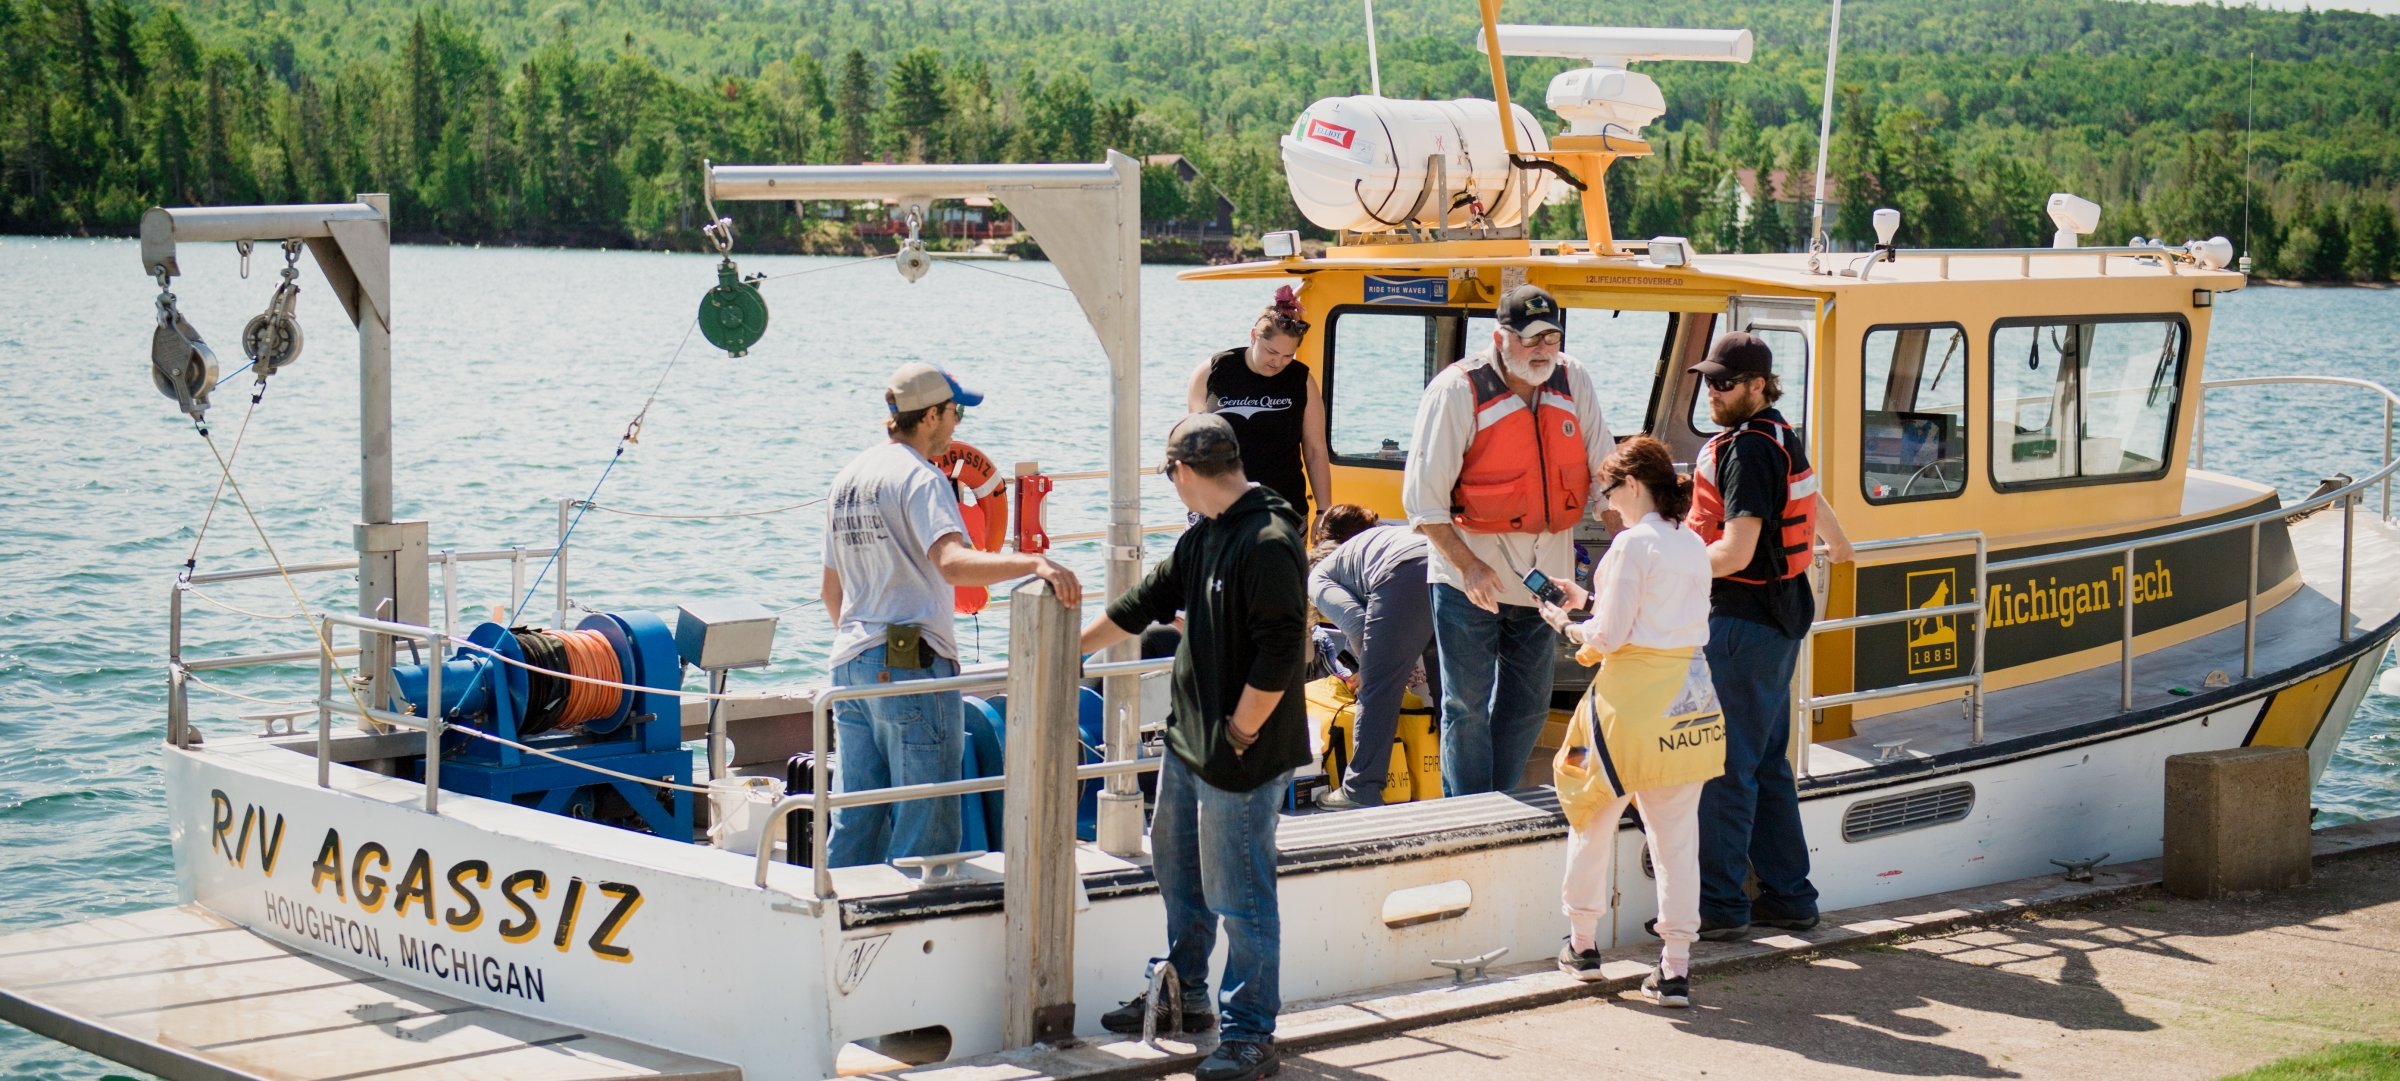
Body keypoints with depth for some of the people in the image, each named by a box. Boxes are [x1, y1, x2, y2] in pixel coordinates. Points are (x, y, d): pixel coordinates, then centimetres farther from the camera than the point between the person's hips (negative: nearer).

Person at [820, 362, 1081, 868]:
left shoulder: (847, 479, 14)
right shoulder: (920, 478, -12)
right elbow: (953, 563, -31)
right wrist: (1034, 562, -41)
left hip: (850, 662, 8)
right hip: (913, 663, -8)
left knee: (853, 825, 13)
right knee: (926, 831, -2)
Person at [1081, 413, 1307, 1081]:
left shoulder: (1268, 543, -21)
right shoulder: (1205, 536, 9)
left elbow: (1279, 656, -24)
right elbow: (1146, 601, 21)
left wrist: (1240, 733, -17)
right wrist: (1072, 647, 28)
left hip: (1241, 758, -10)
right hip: (1188, 743, 10)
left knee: (1239, 897, -1)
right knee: (1178, 871, 22)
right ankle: (1183, 995, 39)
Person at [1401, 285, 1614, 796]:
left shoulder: (1573, 382, 2)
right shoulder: (1457, 390, -13)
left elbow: (1604, 477, 9)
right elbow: (1422, 496, -13)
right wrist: (1467, 565, -20)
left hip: (1544, 575, 5)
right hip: (1471, 576, -5)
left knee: (1528, 706, 13)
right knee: (1467, 708, 0)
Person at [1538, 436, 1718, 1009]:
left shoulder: (1633, 543, -11)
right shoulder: (1694, 546, 10)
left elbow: (1609, 636, -14)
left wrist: (1567, 624, 6)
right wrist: (1590, 606, 16)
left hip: (1633, 700, -6)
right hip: (1690, 699, 6)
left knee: (1593, 817, 12)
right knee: (1677, 837, 7)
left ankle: (1583, 942, 21)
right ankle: (1676, 967, 6)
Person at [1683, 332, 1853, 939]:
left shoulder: (1748, 450, -17)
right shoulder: (1781, 439, 14)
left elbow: (1735, 552, -24)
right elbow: (1811, 502, 34)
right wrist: (1837, 545, 54)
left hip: (1743, 621, -10)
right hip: (1781, 615, 10)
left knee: (1727, 767, -6)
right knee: (1767, 763, 15)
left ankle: (1719, 905, -2)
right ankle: (1789, 897, 20)